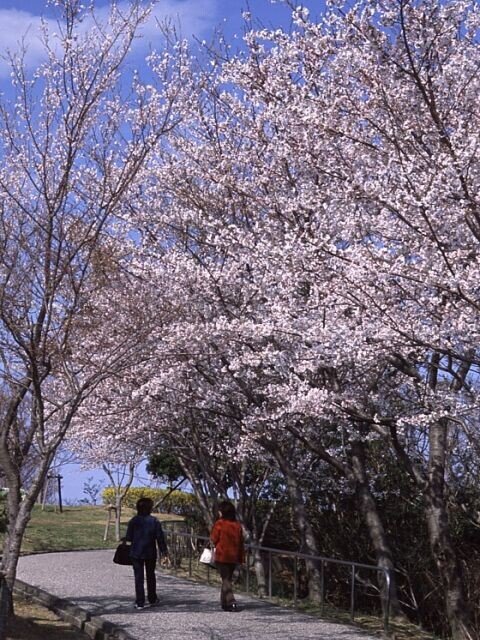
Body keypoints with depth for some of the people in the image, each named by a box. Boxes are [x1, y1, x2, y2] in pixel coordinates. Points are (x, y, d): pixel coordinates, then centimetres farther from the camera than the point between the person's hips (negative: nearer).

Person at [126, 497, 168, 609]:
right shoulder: (154, 521, -6)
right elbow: (160, 537, -5)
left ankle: (140, 602, -2)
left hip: (136, 553, -1)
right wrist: (163, 550, 4)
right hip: (150, 553, 1)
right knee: (151, 576, 18)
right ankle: (152, 599, 27)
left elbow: (128, 537, -4)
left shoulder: (134, 521, -7)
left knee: (139, 577, 2)